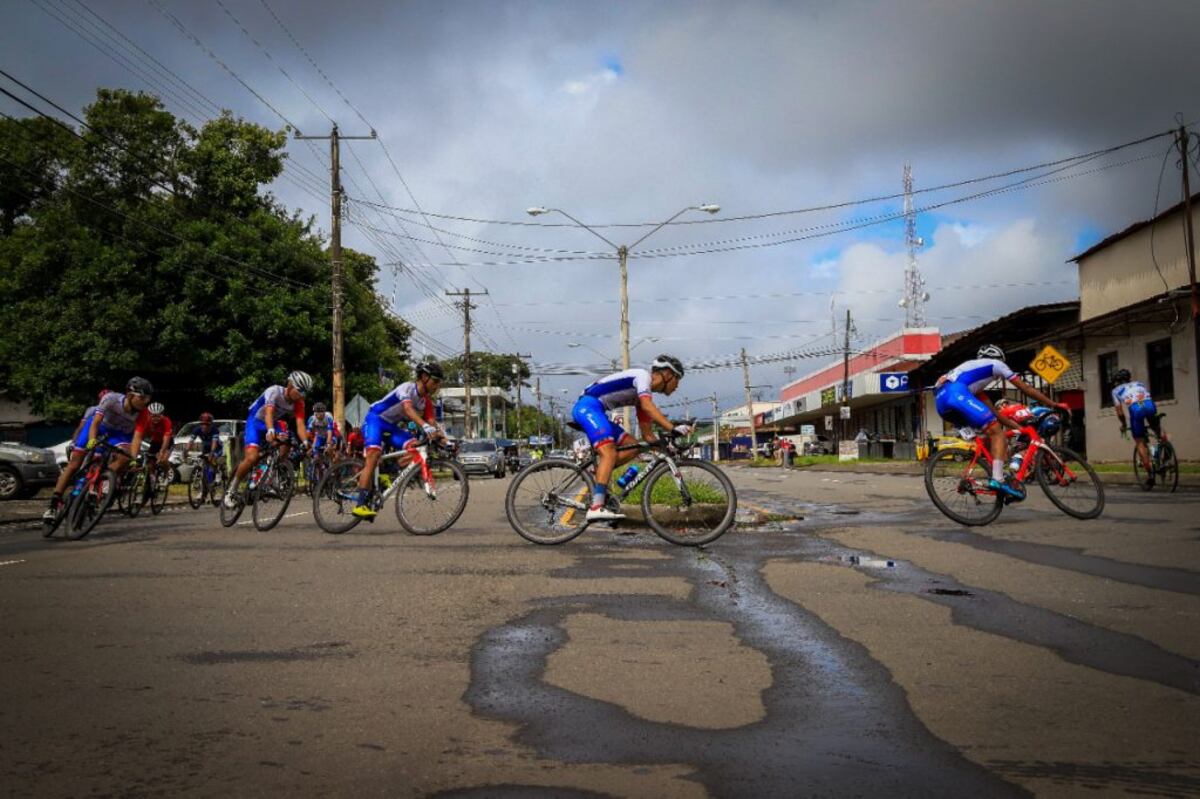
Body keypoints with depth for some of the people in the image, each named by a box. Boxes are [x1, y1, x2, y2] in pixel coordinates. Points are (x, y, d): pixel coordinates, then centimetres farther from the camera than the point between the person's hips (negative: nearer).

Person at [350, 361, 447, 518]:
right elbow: (408, 409, -41)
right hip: (375, 419, -8)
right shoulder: (407, 388, -22)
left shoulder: (426, 400, 3)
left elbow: (431, 421, -6)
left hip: (392, 426, 8)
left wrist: (442, 436, -26)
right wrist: (425, 426, -56)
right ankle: (360, 505, -30)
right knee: (374, 455, -27)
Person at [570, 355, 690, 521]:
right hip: (588, 406, -10)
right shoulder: (643, 375, -5)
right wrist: (673, 428, -30)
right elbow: (647, 406, -24)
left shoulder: (644, 394, 20)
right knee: (609, 453, -23)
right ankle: (596, 508, -33)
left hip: (595, 413, 10)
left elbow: (647, 434, 21)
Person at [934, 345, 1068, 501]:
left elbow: (993, 412, 38)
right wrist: (1054, 404, 30)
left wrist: (1018, 427, 38)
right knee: (997, 432, -5)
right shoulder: (995, 364, 23)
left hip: (940, 399, 8)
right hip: (957, 393, -8)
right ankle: (998, 480, -19)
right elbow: (1025, 388, 23)